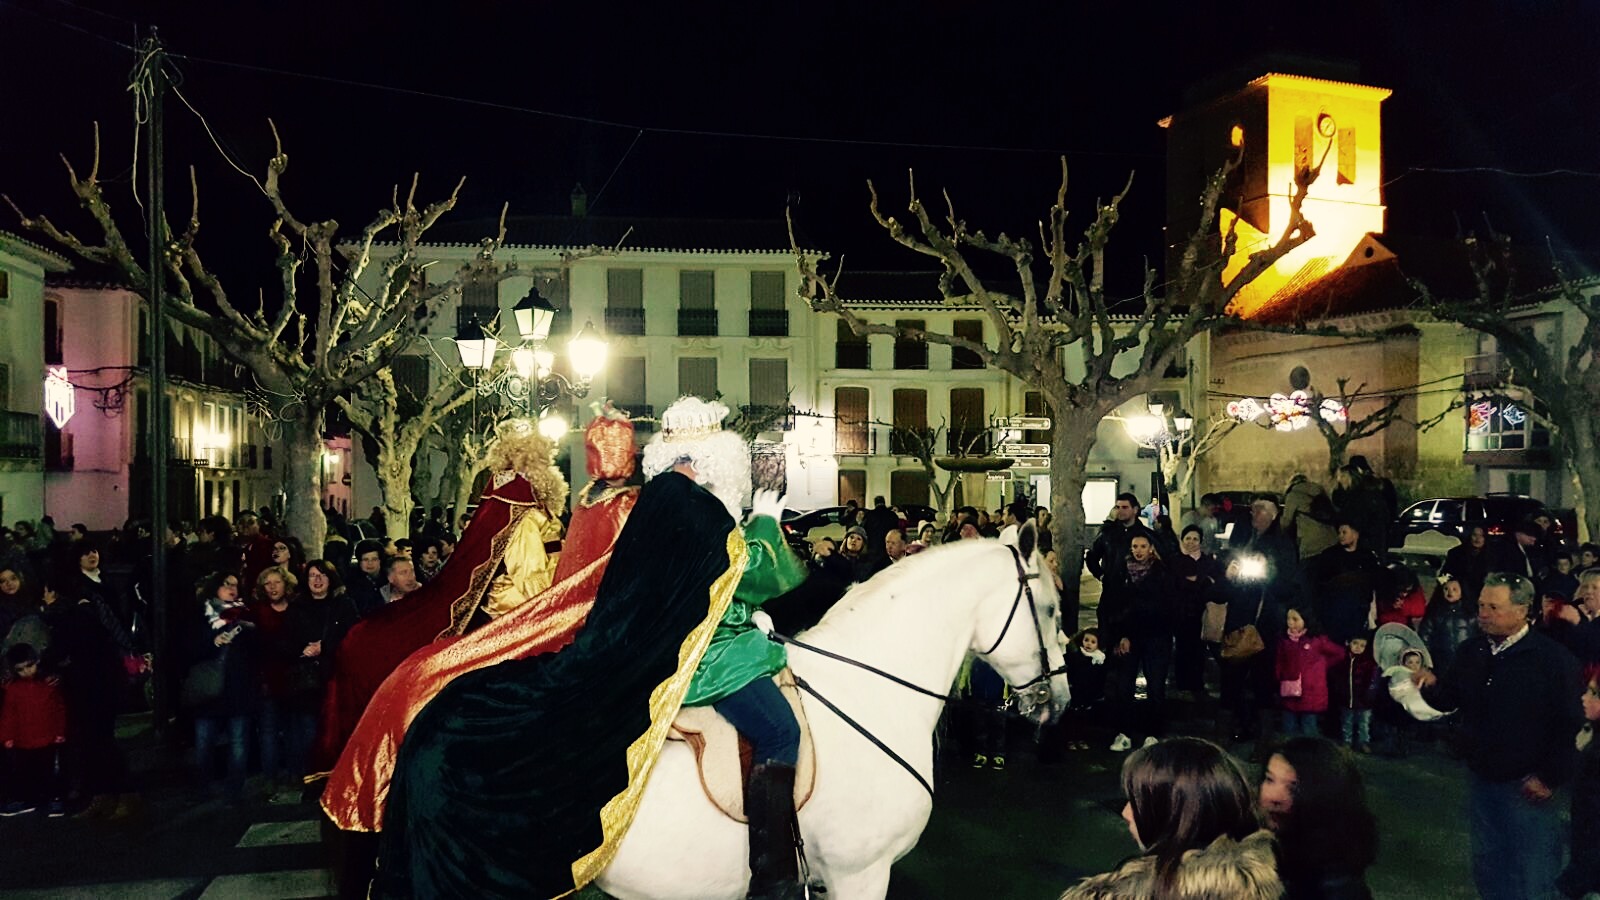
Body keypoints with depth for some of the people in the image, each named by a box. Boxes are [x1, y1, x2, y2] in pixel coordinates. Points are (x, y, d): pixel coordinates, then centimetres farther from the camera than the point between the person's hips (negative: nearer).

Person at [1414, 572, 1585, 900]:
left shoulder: (1553, 658, -14)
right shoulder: (1471, 652, 4)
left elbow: (1571, 723, -14)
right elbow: (1450, 699, 9)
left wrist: (1550, 777, -15)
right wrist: (1432, 686, -14)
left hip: (1528, 786, -6)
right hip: (1482, 779, 6)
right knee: (1487, 865, 18)